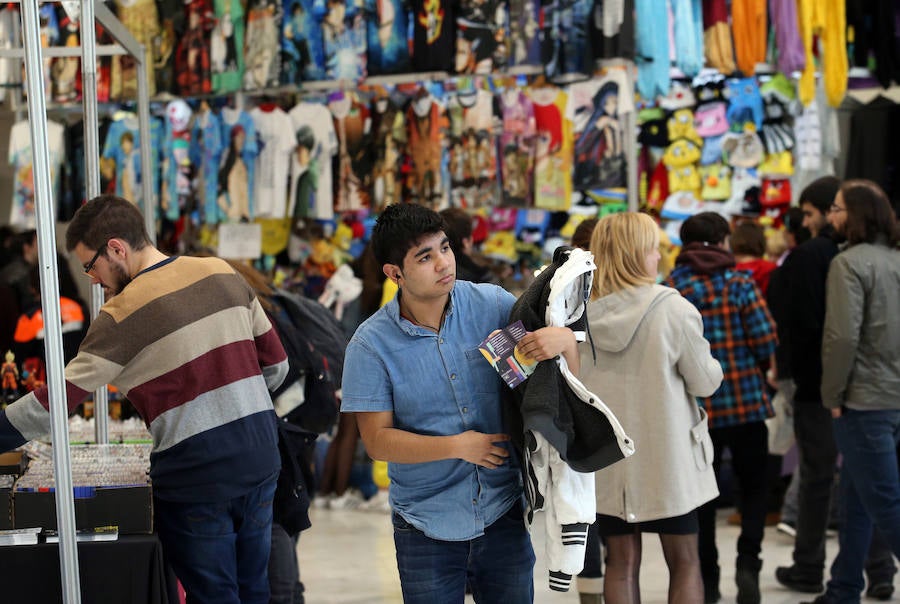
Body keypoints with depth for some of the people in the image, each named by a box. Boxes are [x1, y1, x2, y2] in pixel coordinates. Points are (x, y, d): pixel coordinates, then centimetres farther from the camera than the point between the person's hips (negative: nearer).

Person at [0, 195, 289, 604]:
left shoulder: (124, 313, -12)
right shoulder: (223, 274, 6)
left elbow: (60, 398, -12)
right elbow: (276, 365, 11)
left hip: (196, 478, -6)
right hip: (259, 462, 6)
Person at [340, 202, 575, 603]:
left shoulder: (491, 304, -4)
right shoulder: (371, 344, -9)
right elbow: (377, 441, -9)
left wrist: (564, 339, -20)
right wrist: (457, 446, -17)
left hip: (504, 514, 2)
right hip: (426, 526, -2)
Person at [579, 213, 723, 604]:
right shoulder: (673, 310, -15)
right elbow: (705, 381, -8)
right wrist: (711, 365, 13)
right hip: (665, 455, -3)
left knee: (621, 564, 11)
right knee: (684, 564, 10)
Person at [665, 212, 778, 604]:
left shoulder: (670, 288, -1)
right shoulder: (739, 283, -8)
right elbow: (766, 341, -10)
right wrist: (759, 366, 12)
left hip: (694, 408, 2)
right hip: (746, 402, -2)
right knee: (754, 486, 12)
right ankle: (748, 561, -7)